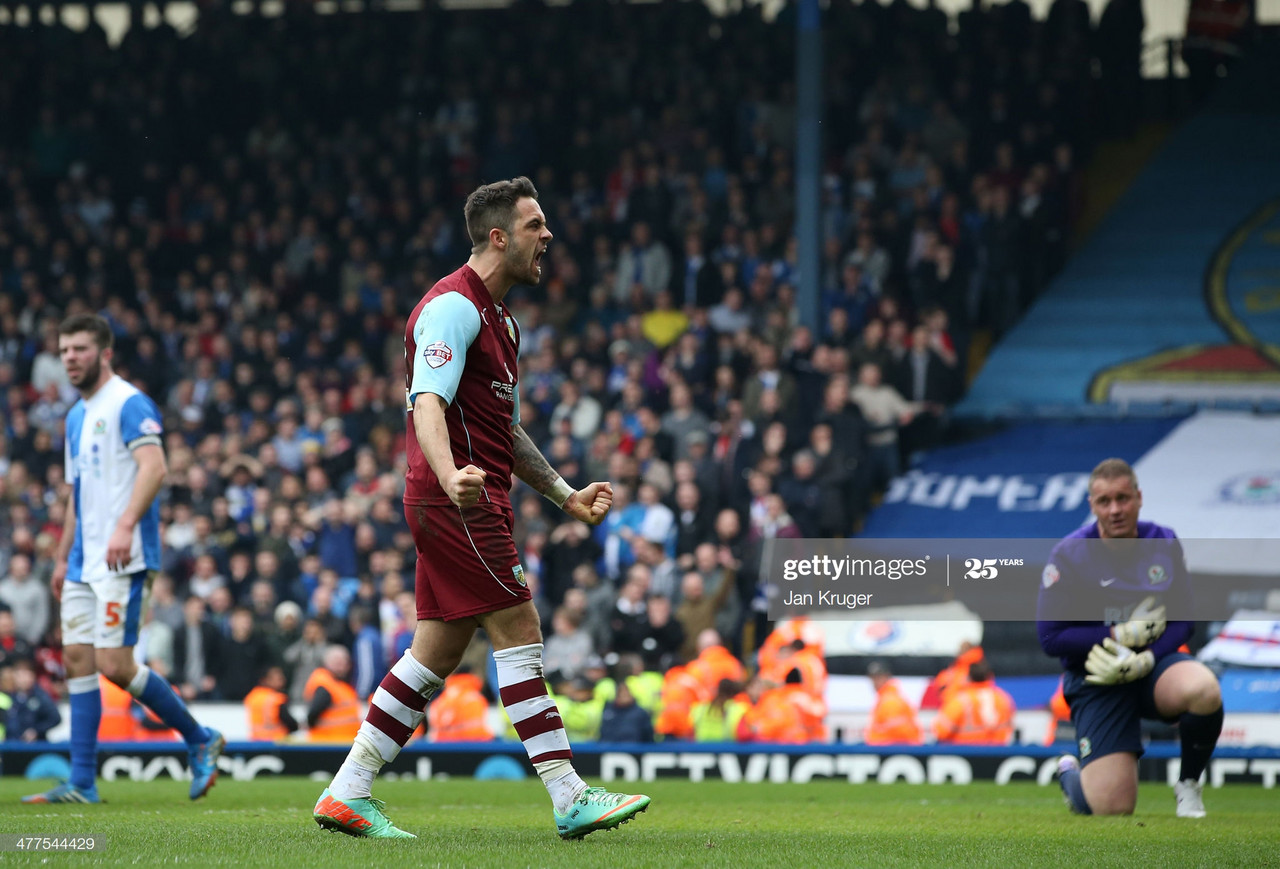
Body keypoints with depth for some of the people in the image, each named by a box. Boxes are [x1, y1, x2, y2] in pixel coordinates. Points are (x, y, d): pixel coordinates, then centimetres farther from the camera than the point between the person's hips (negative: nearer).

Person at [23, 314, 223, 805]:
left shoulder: (129, 404, -8)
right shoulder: (77, 416, 20)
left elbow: (154, 467, -21)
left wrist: (125, 525, -33)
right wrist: (62, 558, 25)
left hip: (122, 559, -9)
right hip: (84, 561, 9)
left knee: (114, 665, -13)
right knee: (78, 659, 2)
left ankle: (200, 741, 3)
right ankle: (82, 784, 2)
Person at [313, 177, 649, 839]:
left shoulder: (497, 318, 21)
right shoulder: (453, 306, -11)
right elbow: (428, 403, -25)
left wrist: (567, 496, 26)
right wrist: (451, 475, -42)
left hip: (476, 504, 10)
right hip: (459, 505, -10)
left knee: (436, 655, 8)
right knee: (519, 633, -10)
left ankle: (347, 793, 9)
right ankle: (571, 800, -9)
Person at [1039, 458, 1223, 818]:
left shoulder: (1164, 543, 0)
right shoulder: (1069, 555, -10)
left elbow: (1181, 621, 3)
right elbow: (1051, 638, -11)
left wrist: (1145, 659, -16)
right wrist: (1123, 634, -17)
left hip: (1153, 664, 3)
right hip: (1096, 680, -3)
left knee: (1203, 689, -35)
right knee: (1113, 808, -15)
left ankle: (1188, 785, -7)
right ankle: (1069, 774, 25)